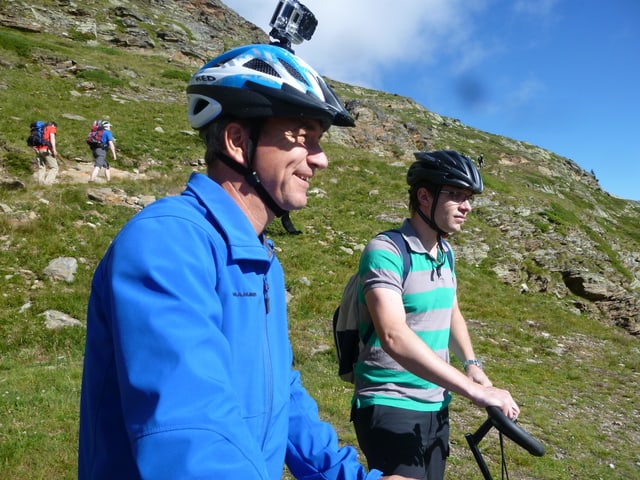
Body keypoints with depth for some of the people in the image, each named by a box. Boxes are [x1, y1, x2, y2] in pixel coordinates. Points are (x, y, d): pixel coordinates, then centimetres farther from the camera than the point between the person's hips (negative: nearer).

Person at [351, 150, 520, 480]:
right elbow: (394, 337, -32)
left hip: (436, 407, 8)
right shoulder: (386, 251, -20)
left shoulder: (446, 253, 7)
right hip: (390, 406, -7)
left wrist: (472, 363, 5)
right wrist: (473, 391, -33)